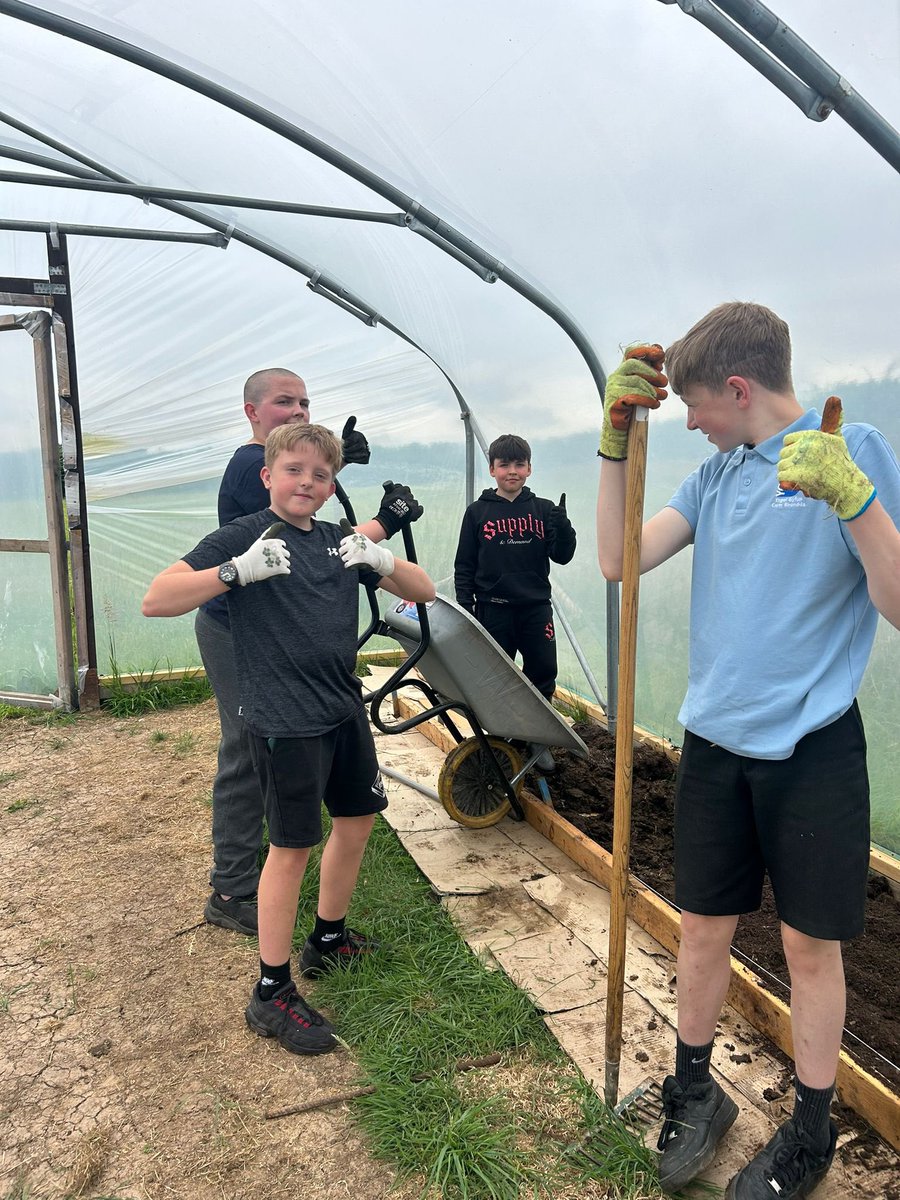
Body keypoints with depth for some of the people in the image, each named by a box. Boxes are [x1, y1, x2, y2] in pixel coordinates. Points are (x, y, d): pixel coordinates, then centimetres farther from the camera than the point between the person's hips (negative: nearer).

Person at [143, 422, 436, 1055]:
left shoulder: (338, 540, 8)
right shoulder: (243, 536, -9)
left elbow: (424, 592, 9)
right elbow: (156, 600, -16)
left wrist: (382, 560, -12)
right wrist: (239, 570, -29)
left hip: (344, 710, 7)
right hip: (285, 722, -7)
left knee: (358, 819, 18)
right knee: (293, 846, 1)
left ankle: (329, 940, 40)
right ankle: (271, 995, 18)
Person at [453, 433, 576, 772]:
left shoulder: (543, 510, 5)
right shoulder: (478, 512, 2)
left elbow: (562, 556, 2)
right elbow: (464, 566, 4)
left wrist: (562, 526, -16)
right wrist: (465, 607, -3)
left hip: (536, 608, 1)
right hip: (493, 610, -1)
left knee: (543, 674, 4)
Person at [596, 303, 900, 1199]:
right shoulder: (715, 476, 8)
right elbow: (618, 560, -2)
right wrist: (616, 440, -9)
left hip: (812, 748, -4)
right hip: (714, 742, 5)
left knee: (811, 943, 11)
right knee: (702, 927, 14)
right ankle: (695, 1092, 36)